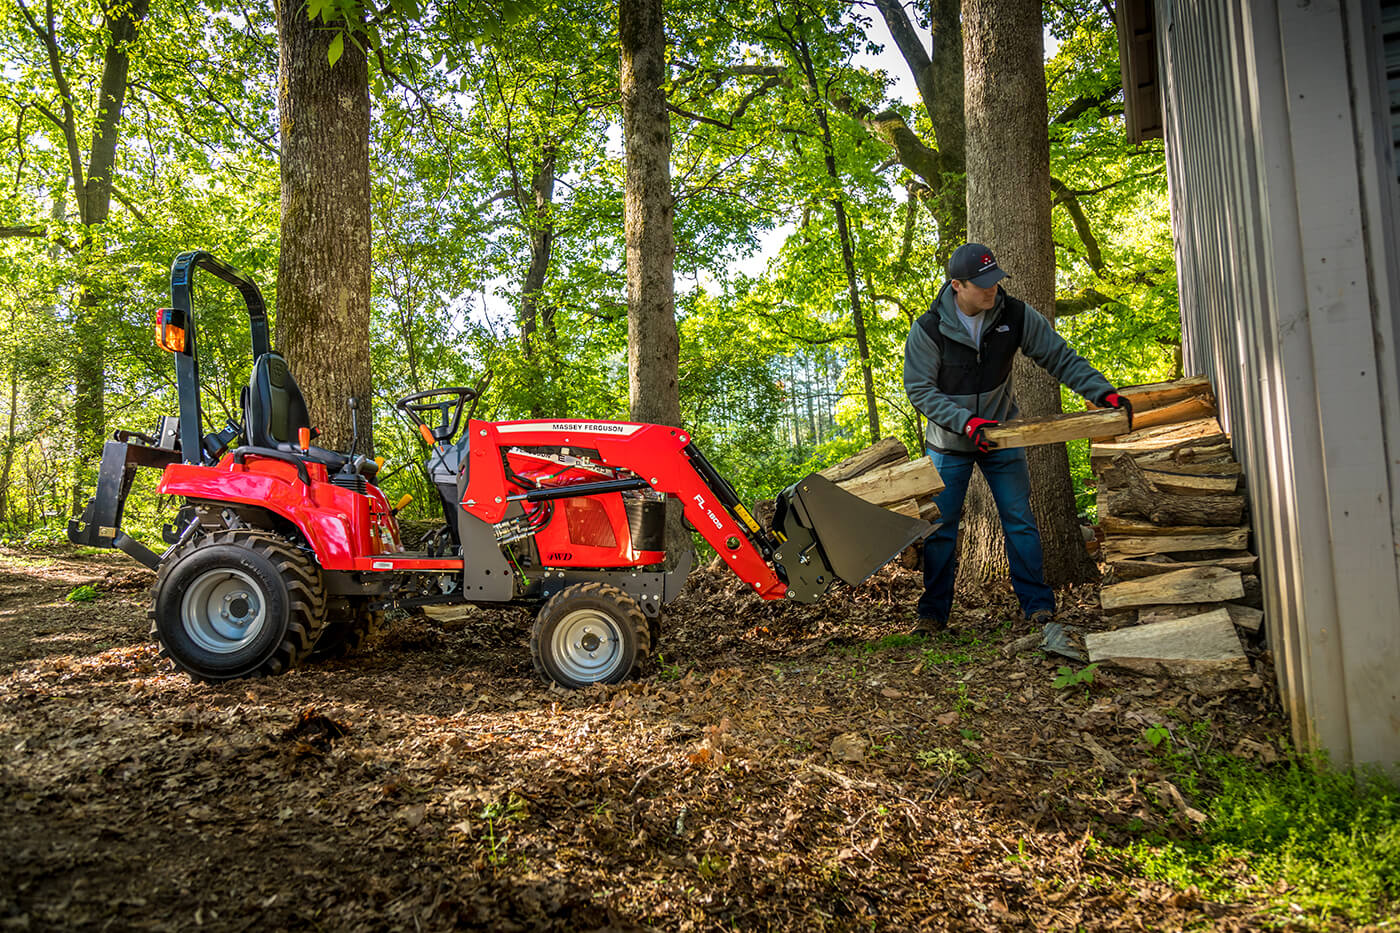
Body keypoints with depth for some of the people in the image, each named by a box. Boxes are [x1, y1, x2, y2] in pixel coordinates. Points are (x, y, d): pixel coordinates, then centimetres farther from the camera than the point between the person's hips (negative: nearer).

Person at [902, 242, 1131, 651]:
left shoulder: (1016, 315, -10)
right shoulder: (928, 330, -17)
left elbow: (1060, 358, -5)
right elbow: (920, 389, -16)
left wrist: (1103, 391, -18)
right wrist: (966, 422, -28)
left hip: (1002, 438, 1)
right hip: (949, 444, -1)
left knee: (1020, 522, -2)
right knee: (940, 529, 1)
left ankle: (1040, 609, 9)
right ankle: (933, 614, 13)